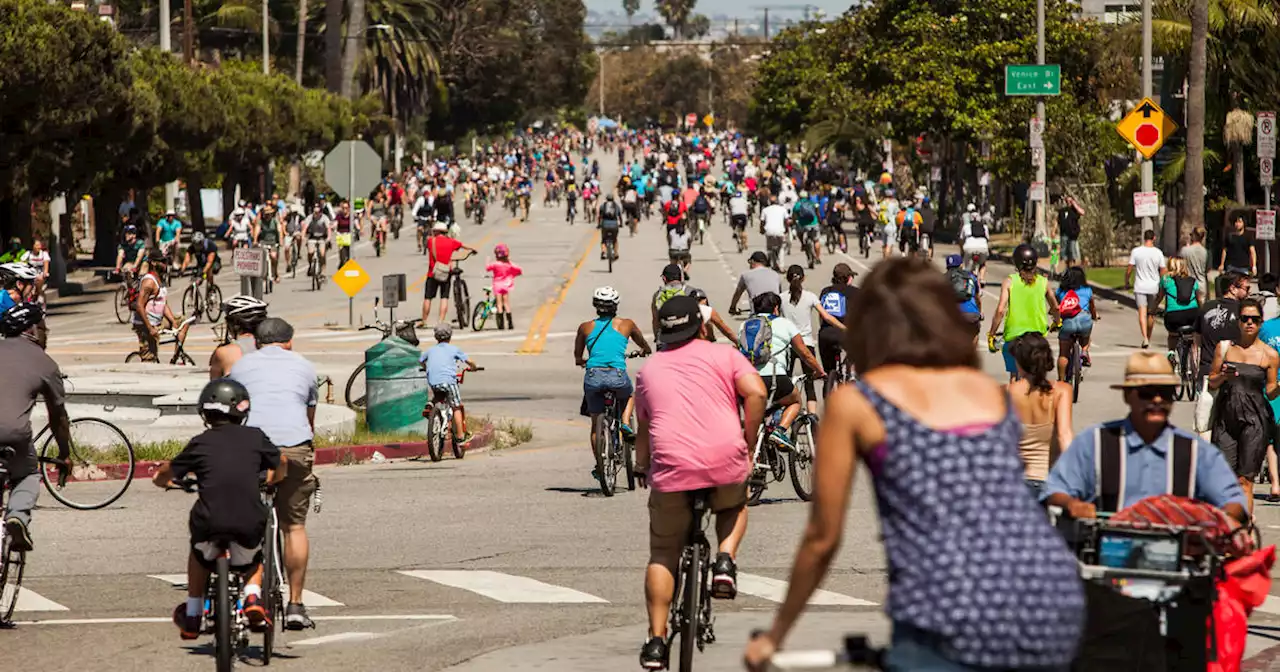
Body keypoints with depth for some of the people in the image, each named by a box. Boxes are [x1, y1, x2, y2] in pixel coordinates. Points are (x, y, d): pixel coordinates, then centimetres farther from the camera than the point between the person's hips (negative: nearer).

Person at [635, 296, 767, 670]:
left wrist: (642, 469, 36)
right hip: (726, 463, -1)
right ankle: (725, 559, 5)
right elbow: (755, 392, -3)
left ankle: (656, 641, 7)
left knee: (663, 554, 14)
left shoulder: (649, 370, 20)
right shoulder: (724, 356, 12)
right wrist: (748, 443, 5)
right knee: (735, 506, 34)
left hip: (671, 468, 1)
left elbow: (643, 428, 22)